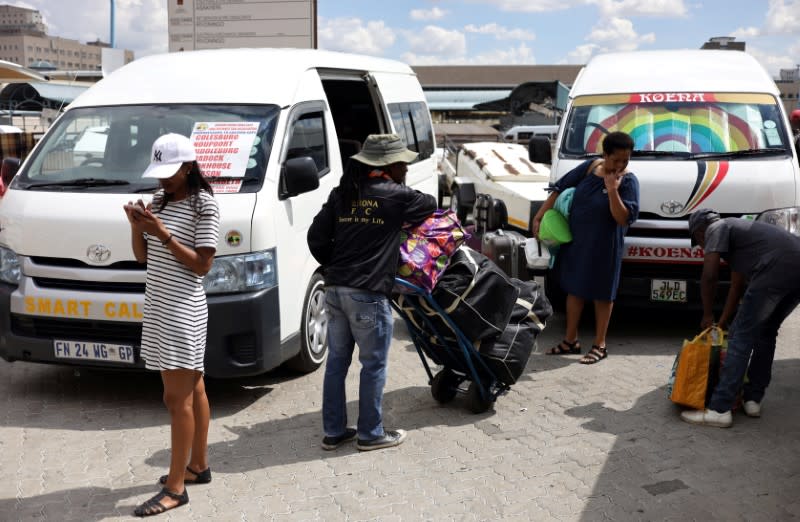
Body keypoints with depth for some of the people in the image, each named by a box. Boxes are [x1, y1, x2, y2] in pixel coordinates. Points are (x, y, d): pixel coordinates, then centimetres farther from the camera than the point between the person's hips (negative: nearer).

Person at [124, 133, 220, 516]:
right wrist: (137, 226, -5)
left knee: (178, 398, -4)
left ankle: (175, 487, 2)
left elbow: (202, 265, -15)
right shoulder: (160, 200, 11)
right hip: (158, 306, 8)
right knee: (192, 391, 16)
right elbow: (142, 256, 13)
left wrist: (163, 234, -20)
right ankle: (198, 466, 26)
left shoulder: (203, 205, -12)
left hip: (182, 311, -8)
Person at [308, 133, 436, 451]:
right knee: (373, 365, 6)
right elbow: (429, 205, 12)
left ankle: (333, 431, 23)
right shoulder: (395, 196, -6)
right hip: (368, 294, -7)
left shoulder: (341, 194, 11)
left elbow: (317, 237, 8)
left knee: (336, 361, 14)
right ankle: (370, 434, 15)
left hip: (334, 289, 7)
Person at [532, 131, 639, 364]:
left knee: (602, 294, 6)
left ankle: (599, 346, 18)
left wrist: (613, 191, -29)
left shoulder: (628, 181, -12)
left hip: (603, 246, -4)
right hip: (575, 241, 5)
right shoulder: (589, 167, -1)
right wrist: (539, 216, 4)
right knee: (574, 289, 13)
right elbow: (559, 189, 7)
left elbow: (624, 219, -18)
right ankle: (571, 340, 26)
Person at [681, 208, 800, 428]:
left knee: (741, 337, -4)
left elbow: (709, 275, -2)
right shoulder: (735, 228, 36)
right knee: (766, 332, 23)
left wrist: (707, 315, 12)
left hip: (776, 269, -9)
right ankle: (753, 400, 26)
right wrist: (722, 322, 40)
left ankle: (720, 409, -3)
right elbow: (737, 286, 38)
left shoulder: (717, 229, 10)